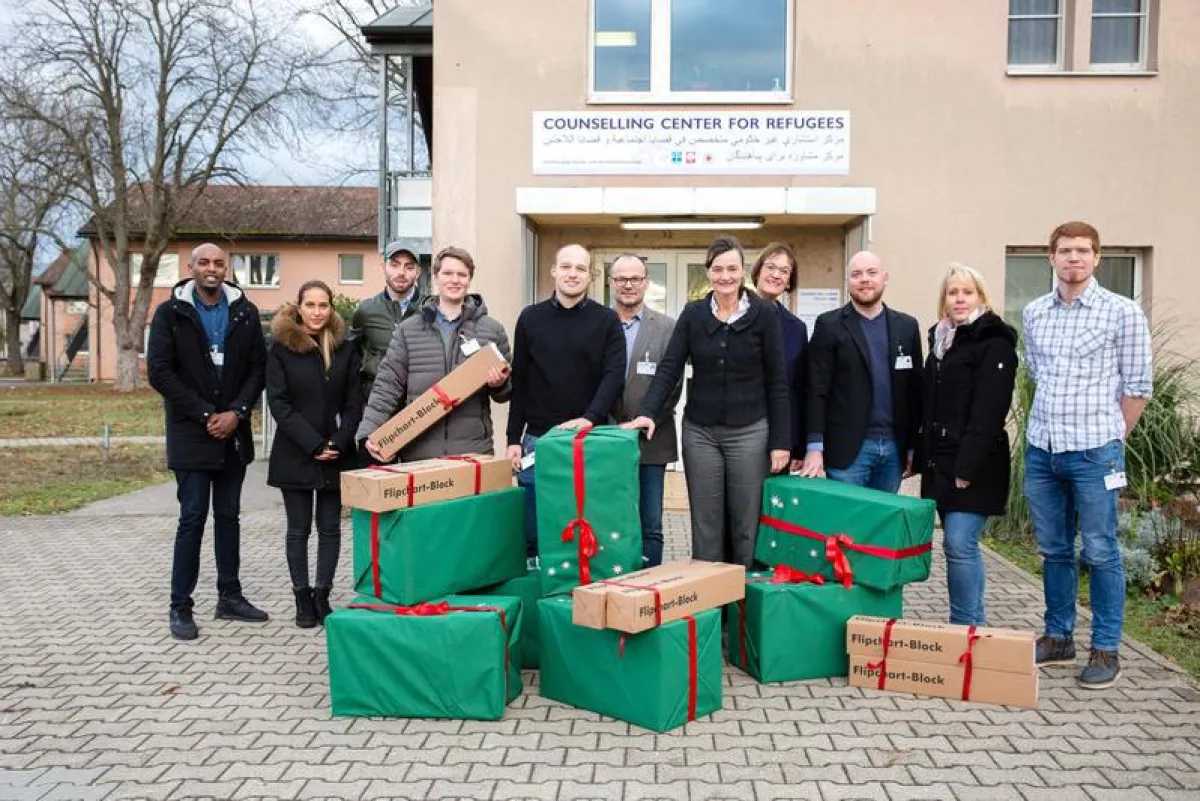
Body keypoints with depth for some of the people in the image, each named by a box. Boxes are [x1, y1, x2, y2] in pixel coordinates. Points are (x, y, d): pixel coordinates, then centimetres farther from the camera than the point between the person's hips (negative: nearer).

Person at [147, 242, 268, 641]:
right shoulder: (171, 312, -2)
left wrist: (237, 411, -10)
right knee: (193, 518, -3)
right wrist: (205, 414, -13)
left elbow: (258, 366, 5)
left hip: (234, 431, 3)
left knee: (229, 516, 11)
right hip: (191, 433, -3)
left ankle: (230, 597, 20)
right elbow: (159, 372, -8)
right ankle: (180, 607, 7)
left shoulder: (245, 312, 6)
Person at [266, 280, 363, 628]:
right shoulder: (281, 348, -1)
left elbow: (354, 401, 3)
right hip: (295, 454, -2)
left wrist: (340, 442, -10)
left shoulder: (345, 347, 5)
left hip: (337, 454, 2)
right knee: (299, 529, 6)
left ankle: (322, 595, 15)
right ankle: (302, 598, 15)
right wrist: (313, 444, -15)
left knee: (330, 528, 5)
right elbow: (279, 403, -7)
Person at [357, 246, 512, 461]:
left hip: (474, 451, 0)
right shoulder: (407, 330, 6)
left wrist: (499, 385, -9)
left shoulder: (492, 330, 7)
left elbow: (505, 393, 14)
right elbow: (387, 386, 3)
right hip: (418, 452, 0)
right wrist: (370, 431, -9)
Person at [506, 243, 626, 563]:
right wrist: (514, 438, 3)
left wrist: (590, 418, -23)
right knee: (532, 527, 7)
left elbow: (614, 375, -7)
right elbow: (519, 382, 8)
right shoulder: (530, 318, 7)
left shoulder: (606, 320, 2)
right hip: (537, 439, 2)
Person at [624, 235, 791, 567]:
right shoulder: (693, 314, 3)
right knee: (705, 525, 8)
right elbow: (669, 368, -2)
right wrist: (648, 412, -18)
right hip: (700, 431, 2)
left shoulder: (764, 314, -2)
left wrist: (781, 441, -6)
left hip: (750, 431, -2)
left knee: (747, 525, 5)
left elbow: (777, 381, -2)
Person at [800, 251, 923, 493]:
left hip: (894, 446, 4)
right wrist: (815, 447, -12)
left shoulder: (907, 326, 10)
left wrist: (914, 446, 7)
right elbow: (817, 390, -5)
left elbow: (914, 389, 11)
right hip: (847, 447, -3)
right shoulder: (829, 325, -1)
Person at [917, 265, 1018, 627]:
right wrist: (924, 456, 12)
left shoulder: (994, 344, -9)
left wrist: (967, 466, -22)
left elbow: (988, 412, -17)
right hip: (940, 461, 8)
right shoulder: (940, 339, 15)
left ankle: (966, 627, -1)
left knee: (960, 545, -11)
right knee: (960, 546, 12)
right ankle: (974, 623, 21)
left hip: (973, 465, -8)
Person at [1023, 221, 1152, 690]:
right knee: (1053, 550, 13)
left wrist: (1108, 440, 3)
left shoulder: (1123, 313, -4)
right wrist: (1055, 420, 15)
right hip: (1041, 448, 4)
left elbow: (1136, 387, -1)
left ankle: (1106, 650, 14)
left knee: (1100, 552, 2)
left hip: (1093, 450, -4)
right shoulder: (1033, 314, 8)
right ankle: (1058, 638, 25)